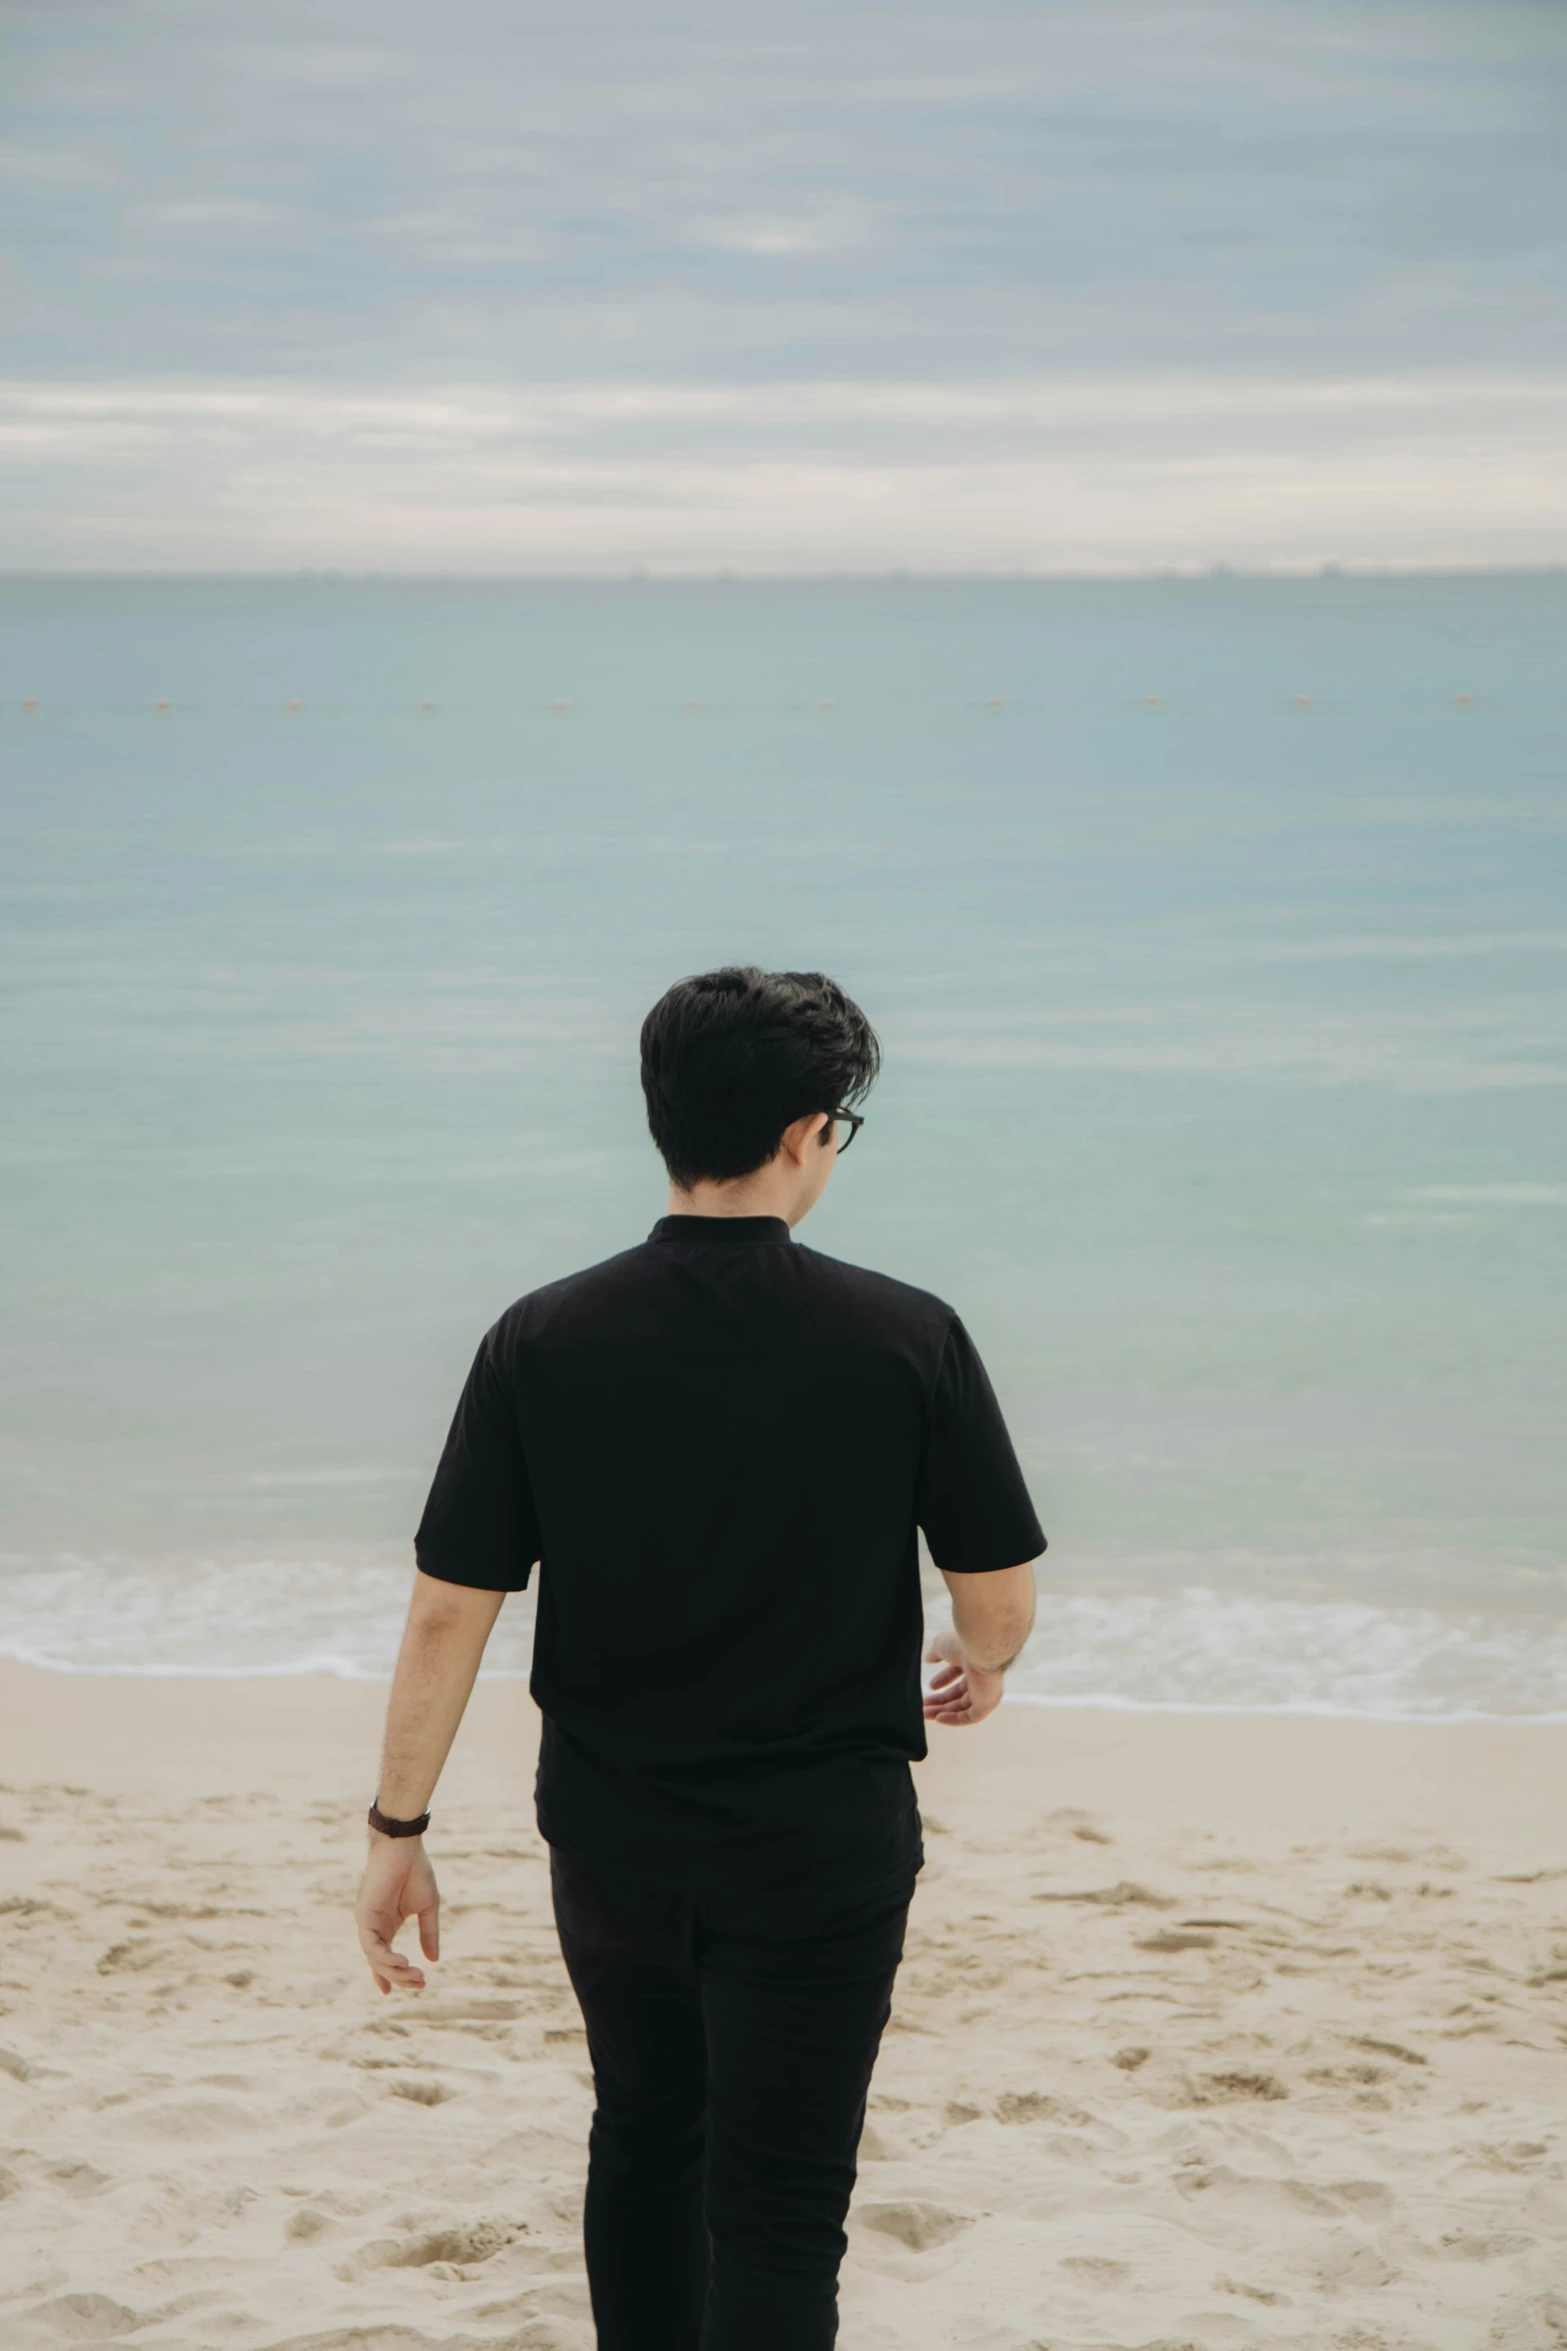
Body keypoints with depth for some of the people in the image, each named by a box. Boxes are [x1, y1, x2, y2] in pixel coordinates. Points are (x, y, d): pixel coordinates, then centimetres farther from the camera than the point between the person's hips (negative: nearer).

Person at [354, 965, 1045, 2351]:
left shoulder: (543, 1341, -8)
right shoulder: (907, 1339, -12)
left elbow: (449, 1613, -7)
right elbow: (1003, 1594, -4)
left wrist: (398, 1834, 3)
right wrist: (979, 1669, 20)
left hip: (612, 1840, 3)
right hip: (821, 1856, -2)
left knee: (644, 2138, 25)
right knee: (776, 2209, 3)